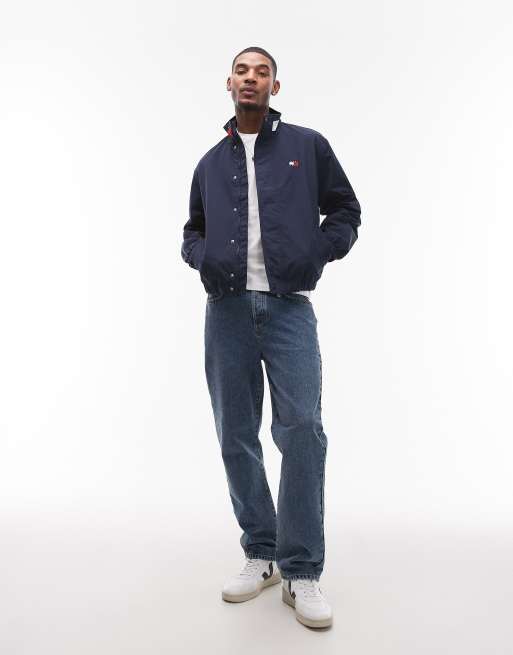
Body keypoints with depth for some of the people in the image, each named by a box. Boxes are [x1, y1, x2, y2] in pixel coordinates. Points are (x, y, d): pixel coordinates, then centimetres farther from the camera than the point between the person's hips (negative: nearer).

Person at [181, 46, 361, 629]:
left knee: (301, 428, -12)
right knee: (236, 437, 5)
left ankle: (300, 571, 1)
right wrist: (201, 256, 2)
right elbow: (193, 230, 24)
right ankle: (261, 553, 20)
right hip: (227, 309, 3)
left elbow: (346, 211, 13)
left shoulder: (308, 146, 10)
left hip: (289, 306, -3)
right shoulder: (211, 162, 18)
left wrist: (317, 253, -4)